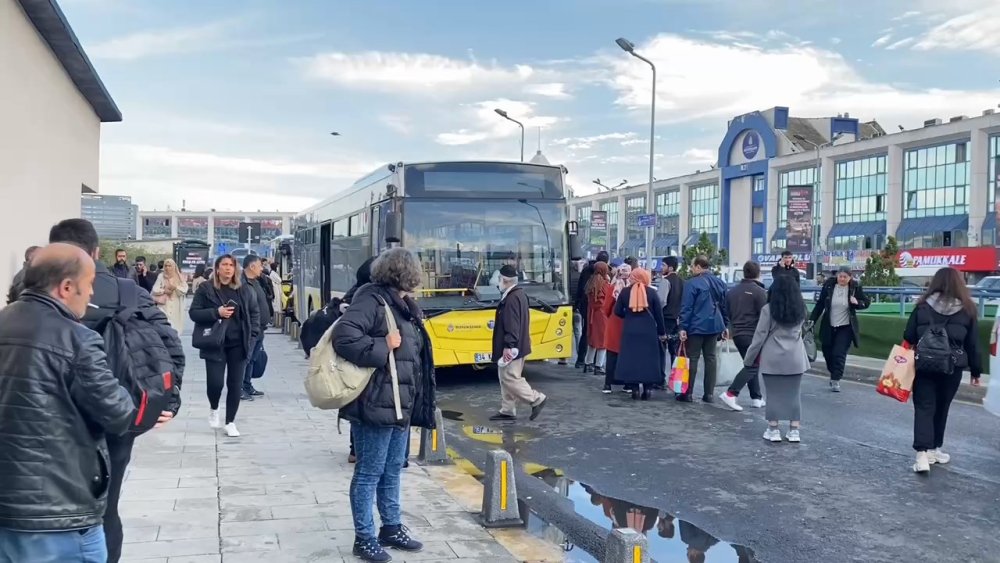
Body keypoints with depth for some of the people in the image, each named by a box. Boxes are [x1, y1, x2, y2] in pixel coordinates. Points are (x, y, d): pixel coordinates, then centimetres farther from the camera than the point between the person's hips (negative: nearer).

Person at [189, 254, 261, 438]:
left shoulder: (245, 290, 7)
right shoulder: (206, 289, 0)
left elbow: (255, 312, 12)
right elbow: (193, 312, -2)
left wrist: (252, 336, 1)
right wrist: (216, 312, -16)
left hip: (238, 344, 2)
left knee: (235, 384, 2)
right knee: (215, 382, -8)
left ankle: (230, 422, 15)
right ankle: (214, 410, 24)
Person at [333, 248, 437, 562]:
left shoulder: (402, 305, 14)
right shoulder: (371, 300, -14)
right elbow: (344, 338, -27)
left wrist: (415, 403, 16)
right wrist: (383, 347, -21)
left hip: (400, 405, 9)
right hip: (376, 405, -9)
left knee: (392, 470, 19)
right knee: (369, 473, 3)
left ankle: (392, 528, 32)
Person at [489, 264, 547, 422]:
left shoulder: (512, 298, -20)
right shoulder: (519, 294, 12)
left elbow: (512, 325, -25)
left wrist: (508, 346, -26)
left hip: (511, 348, -11)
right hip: (517, 346, 11)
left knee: (510, 378, -5)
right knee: (506, 378, 14)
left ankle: (537, 400, 2)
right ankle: (507, 411, 19)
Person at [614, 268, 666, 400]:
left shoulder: (625, 292, 0)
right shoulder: (652, 292, -2)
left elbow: (618, 312, 0)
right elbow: (659, 314, 0)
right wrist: (662, 332, 8)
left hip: (630, 331, 1)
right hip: (649, 331, -1)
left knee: (631, 358, 7)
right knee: (649, 358, 8)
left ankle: (634, 388, 5)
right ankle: (647, 389, 6)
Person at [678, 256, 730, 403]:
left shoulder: (692, 283, -11)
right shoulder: (720, 283, 10)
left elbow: (686, 307, -13)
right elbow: (724, 306, 14)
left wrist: (683, 327, -11)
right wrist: (725, 326, 20)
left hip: (696, 326, -6)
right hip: (714, 325, 6)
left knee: (692, 358, -1)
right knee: (711, 358, 9)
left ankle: (688, 393, 1)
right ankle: (709, 393, 10)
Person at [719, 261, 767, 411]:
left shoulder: (733, 290, 12)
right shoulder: (759, 291, -10)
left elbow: (728, 312, 18)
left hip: (736, 333, 7)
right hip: (752, 334, -7)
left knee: (751, 365, 16)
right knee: (752, 366, -4)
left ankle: (756, 398, 15)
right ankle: (730, 394, -16)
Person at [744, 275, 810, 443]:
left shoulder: (768, 309, -9)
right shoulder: (800, 309, 5)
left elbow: (760, 336, -7)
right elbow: (799, 332, 13)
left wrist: (749, 358, 0)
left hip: (773, 358, -3)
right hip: (795, 358, 3)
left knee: (774, 394, 4)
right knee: (793, 394, 9)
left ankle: (773, 430, 9)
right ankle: (794, 431, 11)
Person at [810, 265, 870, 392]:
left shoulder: (855, 287, -7)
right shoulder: (828, 285, -6)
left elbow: (866, 302, 4)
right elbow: (820, 304, 1)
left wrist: (857, 302, -18)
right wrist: (812, 319, -4)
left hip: (845, 327, -2)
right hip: (829, 327, 2)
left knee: (839, 353, -10)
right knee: (827, 353, 12)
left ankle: (836, 380, -1)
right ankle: (833, 374, 36)